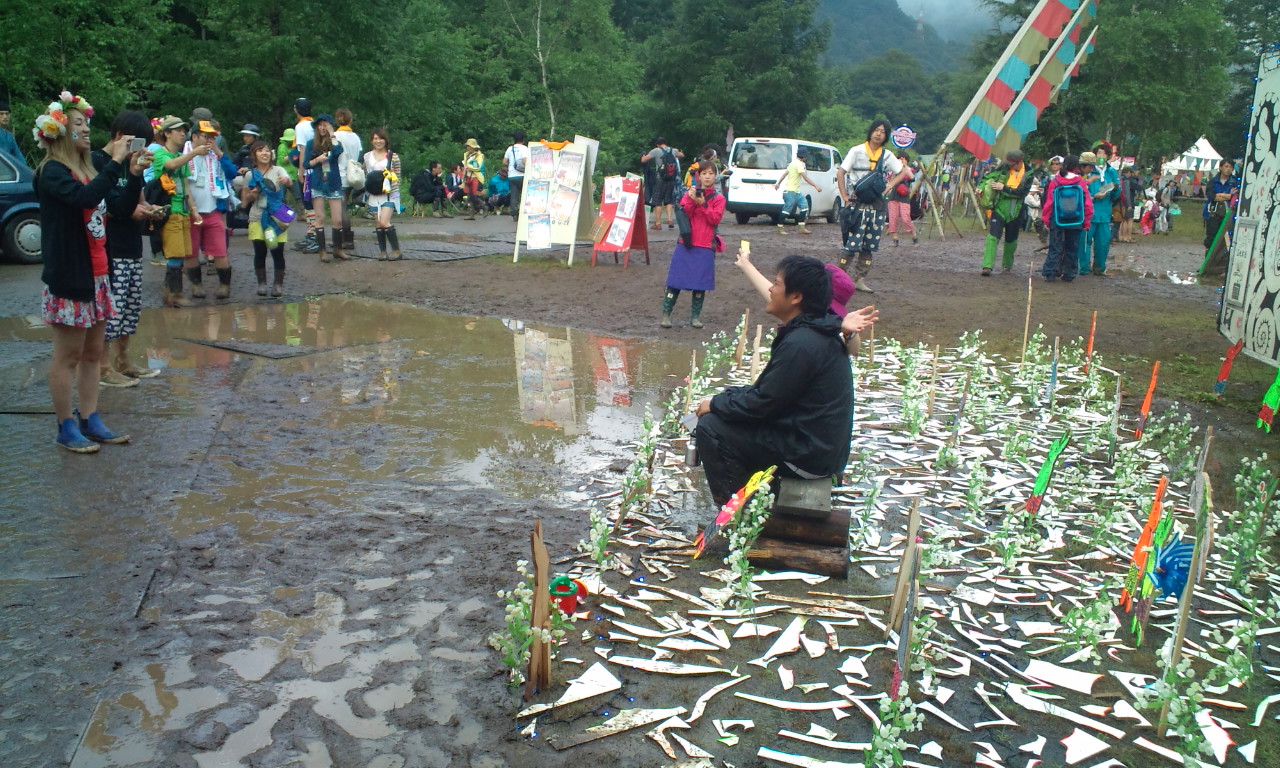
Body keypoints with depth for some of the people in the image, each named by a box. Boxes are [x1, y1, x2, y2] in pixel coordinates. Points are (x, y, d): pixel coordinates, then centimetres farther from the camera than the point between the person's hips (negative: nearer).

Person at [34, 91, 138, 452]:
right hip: (69, 277, -8)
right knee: (68, 357, 0)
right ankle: (66, 428, 8)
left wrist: (133, 175, 1)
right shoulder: (52, 172, -12)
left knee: (92, 353, 12)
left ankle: (90, 421, 20)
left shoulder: (86, 170, 13)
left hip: (97, 275, 8)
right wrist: (116, 161, -27)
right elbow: (86, 198, -32)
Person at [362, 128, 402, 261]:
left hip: (389, 194, -4)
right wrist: (367, 188, 0)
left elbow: (398, 177, 1)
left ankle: (396, 250, -8)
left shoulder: (393, 156, 1)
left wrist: (389, 187, -13)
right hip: (374, 195, 4)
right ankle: (382, 251, 12)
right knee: (378, 224, 4)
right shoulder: (367, 157, 12)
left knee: (384, 222, -17)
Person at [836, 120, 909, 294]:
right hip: (857, 204, -5)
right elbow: (840, 173, -1)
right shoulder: (857, 151, -1)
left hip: (877, 206, 5)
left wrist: (889, 185, 5)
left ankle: (860, 279, 13)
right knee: (852, 243, -11)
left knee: (869, 246, 6)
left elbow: (902, 171, 22)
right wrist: (844, 196, -7)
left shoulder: (887, 155, 10)